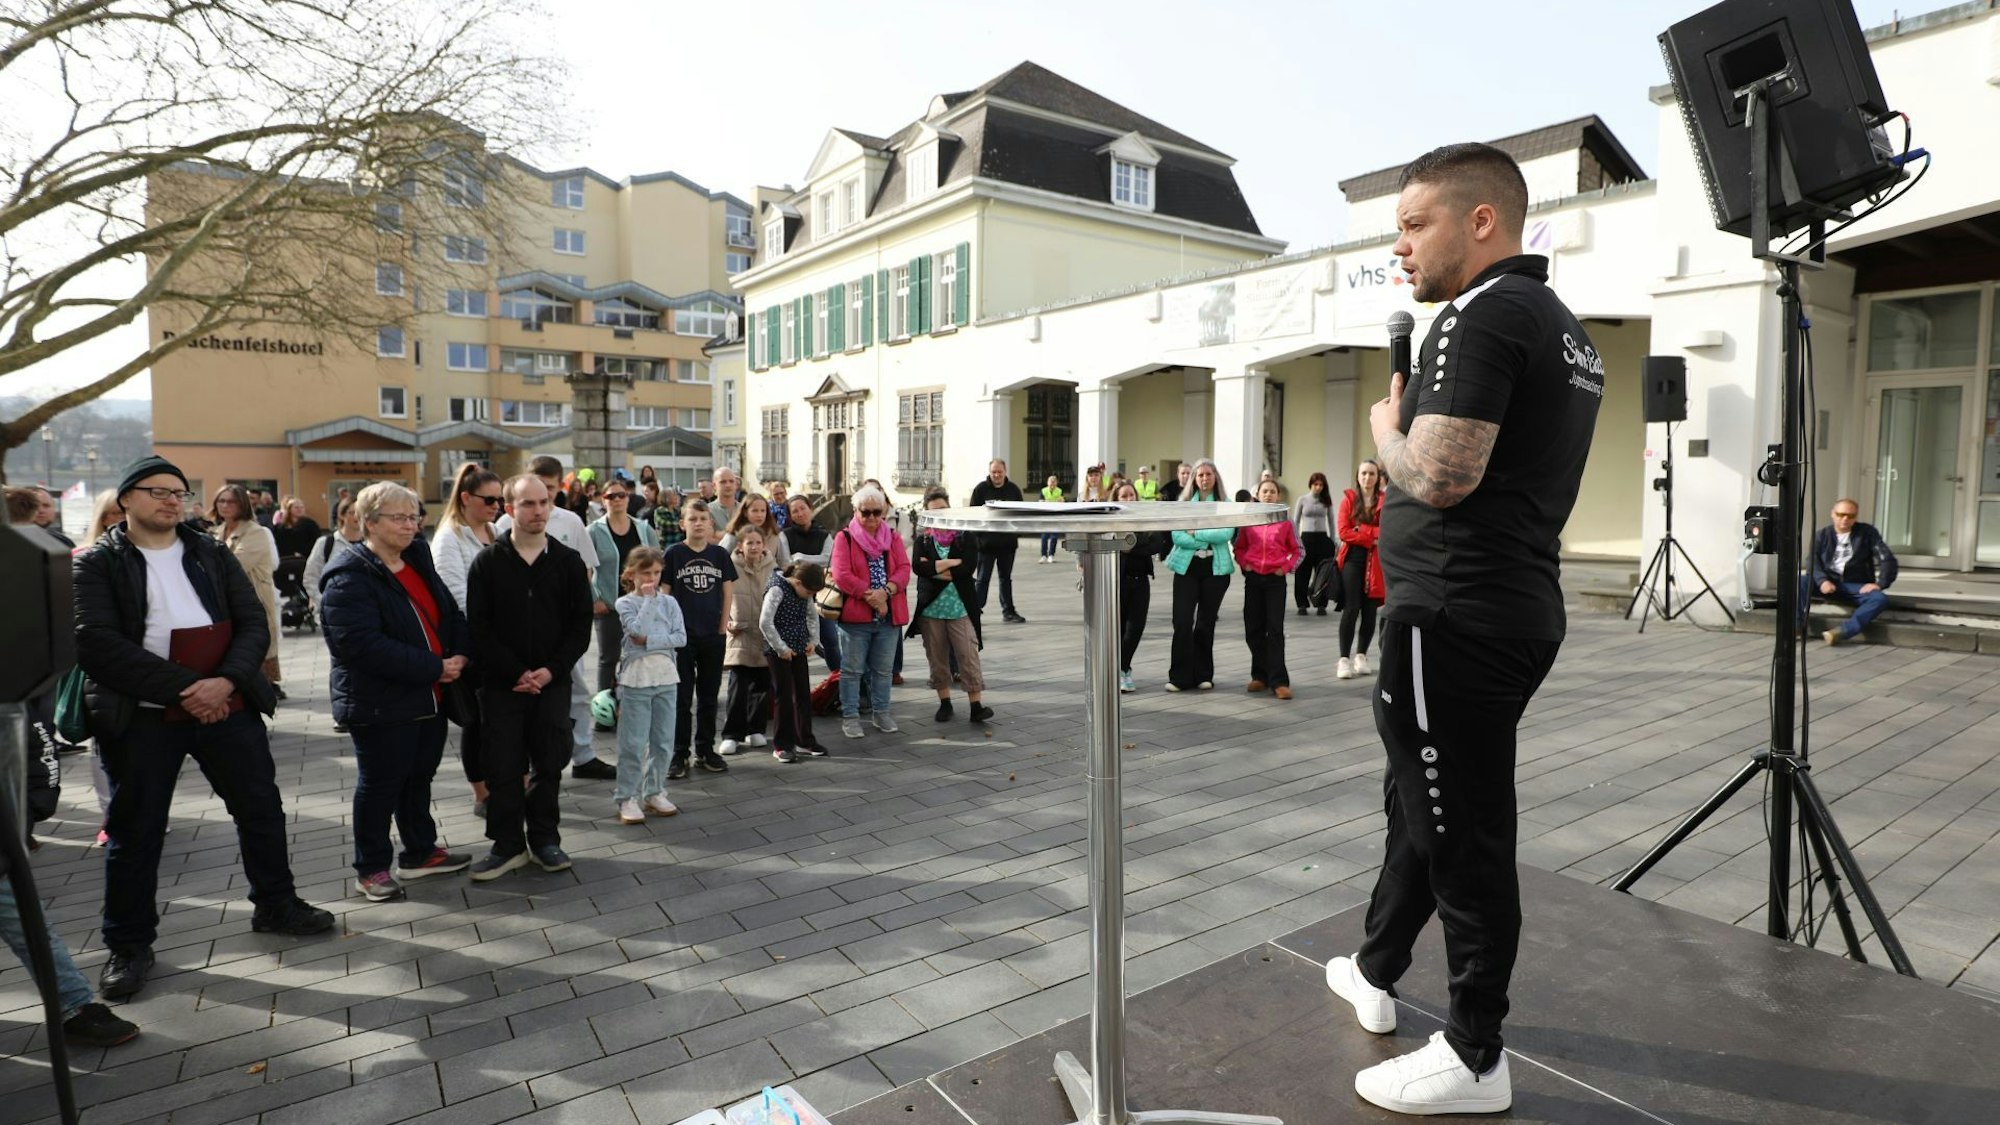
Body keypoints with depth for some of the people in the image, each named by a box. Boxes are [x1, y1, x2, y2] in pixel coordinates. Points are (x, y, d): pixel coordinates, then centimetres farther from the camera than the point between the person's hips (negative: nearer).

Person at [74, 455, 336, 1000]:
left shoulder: (213, 554, 8)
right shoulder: (96, 565, -2)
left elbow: (254, 624, 1)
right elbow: (97, 644, -14)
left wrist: (226, 681, -16)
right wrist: (185, 687, -20)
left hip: (227, 705, 3)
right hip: (142, 716, -3)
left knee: (262, 808, 11)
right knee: (135, 832, 7)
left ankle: (276, 905, 29)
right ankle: (129, 945, 24)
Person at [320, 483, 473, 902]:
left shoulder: (418, 562, 9)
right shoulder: (349, 579, -17)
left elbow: (451, 613, 13)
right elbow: (363, 644, -26)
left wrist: (460, 654, -7)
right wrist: (435, 667, -24)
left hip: (429, 698, 8)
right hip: (380, 705, -8)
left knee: (419, 776, 19)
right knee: (380, 785, 5)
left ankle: (420, 852, 34)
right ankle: (371, 868, 21)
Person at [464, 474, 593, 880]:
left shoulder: (568, 560, 3)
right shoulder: (488, 562, -1)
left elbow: (581, 624, 2)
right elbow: (479, 628, -5)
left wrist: (552, 670, -10)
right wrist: (515, 672, -12)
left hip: (552, 682, 1)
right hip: (501, 684, -1)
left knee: (548, 764, 8)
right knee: (503, 766, 3)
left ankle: (544, 839, 22)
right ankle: (508, 845, 15)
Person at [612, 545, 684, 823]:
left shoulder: (669, 601, 6)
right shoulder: (625, 603, -1)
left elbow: (681, 637, -3)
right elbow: (638, 629, -18)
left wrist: (649, 641, -13)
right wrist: (649, 599, -12)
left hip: (666, 676, 3)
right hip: (636, 677, -3)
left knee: (663, 741, 9)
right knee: (633, 743, -1)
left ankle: (655, 793, 21)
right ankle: (627, 798, 8)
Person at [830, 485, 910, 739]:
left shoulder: (893, 537, 10)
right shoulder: (844, 538, -1)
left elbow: (904, 569, -1)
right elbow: (841, 575, -12)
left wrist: (885, 592, -18)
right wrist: (870, 596, -17)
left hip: (889, 615, 4)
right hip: (855, 614, -3)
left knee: (884, 669, 13)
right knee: (852, 668, 4)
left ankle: (882, 713, 26)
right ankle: (850, 716, 13)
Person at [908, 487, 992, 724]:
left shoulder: (965, 537, 1)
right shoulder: (922, 539, 6)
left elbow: (969, 567, -13)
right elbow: (917, 566, -11)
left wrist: (935, 569, -11)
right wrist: (952, 563, -16)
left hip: (961, 608, -2)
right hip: (930, 607, 2)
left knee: (969, 656, -6)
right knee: (937, 658, 10)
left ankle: (975, 705, -3)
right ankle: (945, 703, 22)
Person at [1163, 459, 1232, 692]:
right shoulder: (1184, 503, 5)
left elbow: (1227, 533, -11)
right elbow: (1177, 535, -6)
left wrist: (1197, 533, -12)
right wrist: (1208, 541, -13)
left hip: (1215, 568, 0)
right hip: (1186, 567, 0)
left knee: (1206, 622, 8)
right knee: (1182, 622, -8)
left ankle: (1203, 674, 20)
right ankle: (1180, 676, 1)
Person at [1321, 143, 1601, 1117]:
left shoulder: (1481, 315, -15)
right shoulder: (1563, 325, 17)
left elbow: (1438, 477, -24)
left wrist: (1384, 426, -6)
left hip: (1455, 615, -11)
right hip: (1519, 607, 11)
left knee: (1461, 827, 1)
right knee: (1422, 797, 21)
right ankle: (1375, 970, 38)